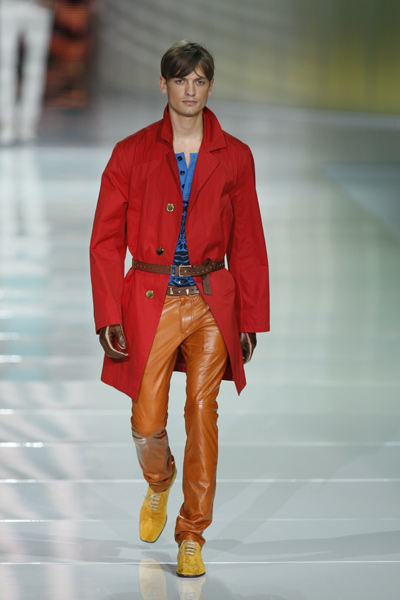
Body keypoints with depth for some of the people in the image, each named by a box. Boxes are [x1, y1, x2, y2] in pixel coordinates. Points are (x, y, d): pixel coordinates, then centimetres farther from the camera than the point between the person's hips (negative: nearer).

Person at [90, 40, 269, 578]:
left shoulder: (234, 157, 5)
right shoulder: (132, 154, 2)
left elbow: (248, 245, 7)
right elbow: (106, 241, 2)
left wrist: (252, 319, 3)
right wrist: (108, 316, -6)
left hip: (212, 302, 1)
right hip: (151, 301, -1)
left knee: (203, 417, -1)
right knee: (147, 426, -4)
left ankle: (192, 537, 13)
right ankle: (159, 482, 32)